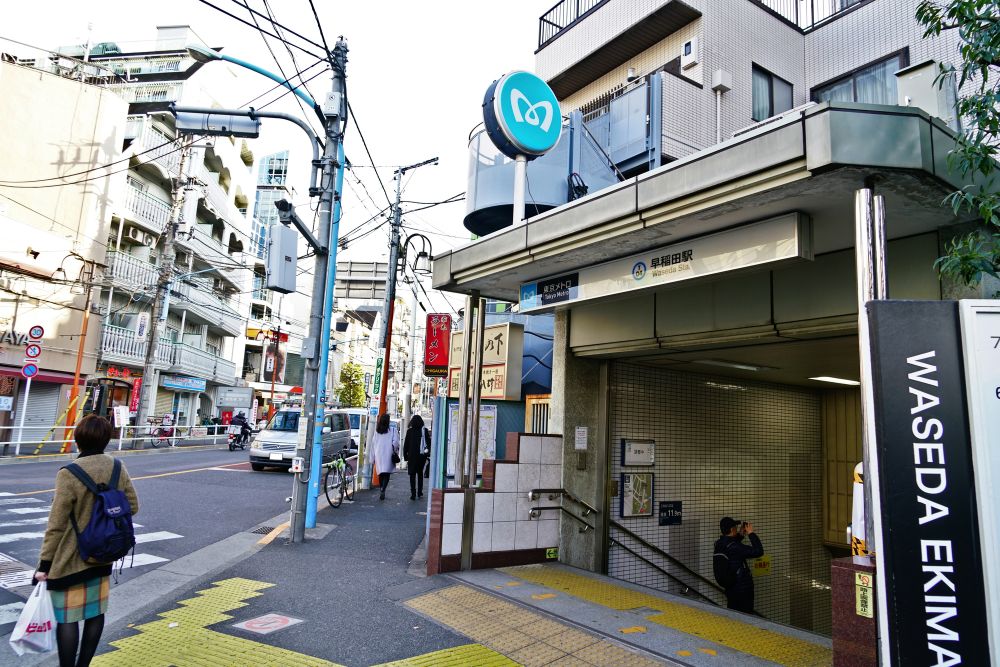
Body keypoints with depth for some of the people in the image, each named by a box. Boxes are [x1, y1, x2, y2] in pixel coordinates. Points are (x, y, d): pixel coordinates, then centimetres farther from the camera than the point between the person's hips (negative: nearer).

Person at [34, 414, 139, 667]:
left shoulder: (68, 474, -19)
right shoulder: (117, 469, -4)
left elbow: (56, 525, -16)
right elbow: (132, 507, 3)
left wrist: (45, 564, -8)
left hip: (70, 560, -5)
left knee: (67, 618, 6)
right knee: (96, 612, 16)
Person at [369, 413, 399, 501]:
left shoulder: (376, 432, 5)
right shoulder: (392, 431, -6)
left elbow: (372, 444, 8)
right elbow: (395, 442, -11)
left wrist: (373, 457, 14)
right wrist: (396, 451, 7)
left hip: (378, 455, 3)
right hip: (388, 455, -3)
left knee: (381, 474, 13)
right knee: (387, 474, -3)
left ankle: (381, 490, 18)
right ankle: (383, 489, -22)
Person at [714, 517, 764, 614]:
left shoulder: (719, 544, -1)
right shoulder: (734, 547, -26)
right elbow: (758, 551, -25)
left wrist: (741, 534, 10)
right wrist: (751, 533, -16)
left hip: (730, 587, 8)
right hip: (743, 588, -8)